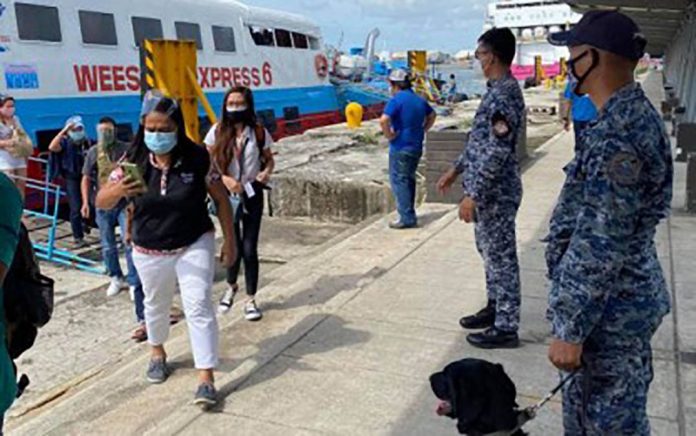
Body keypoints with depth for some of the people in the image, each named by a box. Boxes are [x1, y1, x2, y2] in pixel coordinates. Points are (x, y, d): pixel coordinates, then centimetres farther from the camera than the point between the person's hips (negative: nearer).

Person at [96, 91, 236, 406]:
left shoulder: (197, 158, -15)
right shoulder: (134, 162, -12)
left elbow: (221, 199, -5)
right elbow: (101, 202, -14)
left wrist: (229, 240, -4)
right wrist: (119, 190, -37)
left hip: (194, 245, -2)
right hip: (150, 252, 2)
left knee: (199, 306, -8)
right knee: (156, 305, 21)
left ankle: (206, 378, -2)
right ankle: (158, 352, 49)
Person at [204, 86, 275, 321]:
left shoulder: (258, 132, -3)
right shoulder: (218, 132, -5)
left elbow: (269, 159, 9)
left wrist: (266, 172, -13)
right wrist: (225, 179, -19)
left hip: (252, 195, 0)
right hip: (227, 196, 0)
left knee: (250, 249, 1)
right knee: (234, 246, 7)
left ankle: (251, 299, 17)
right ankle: (231, 286, 38)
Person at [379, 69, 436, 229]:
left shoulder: (397, 100, -15)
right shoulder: (419, 99, 11)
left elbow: (383, 120, -29)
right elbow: (432, 115, 26)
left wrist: (389, 136, -16)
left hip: (401, 148, -8)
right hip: (417, 147, 8)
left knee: (399, 181, -1)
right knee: (409, 180, 18)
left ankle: (407, 218, -4)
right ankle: (409, 214, 26)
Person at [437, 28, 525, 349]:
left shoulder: (504, 96, -21)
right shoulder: (498, 90, 11)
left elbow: (497, 152, -26)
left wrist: (473, 195, -24)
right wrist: (456, 170, 23)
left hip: (495, 192, -10)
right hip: (489, 190, 10)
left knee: (501, 257, 0)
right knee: (489, 252, 20)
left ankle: (506, 328, 12)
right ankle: (495, 308, 36)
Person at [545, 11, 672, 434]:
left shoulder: (615, 136, -25)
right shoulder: (637, 113, 7)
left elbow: (600, 246, -25)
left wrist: (570, 330, -19)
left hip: (610, 308, -10)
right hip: (627, 293, 10)